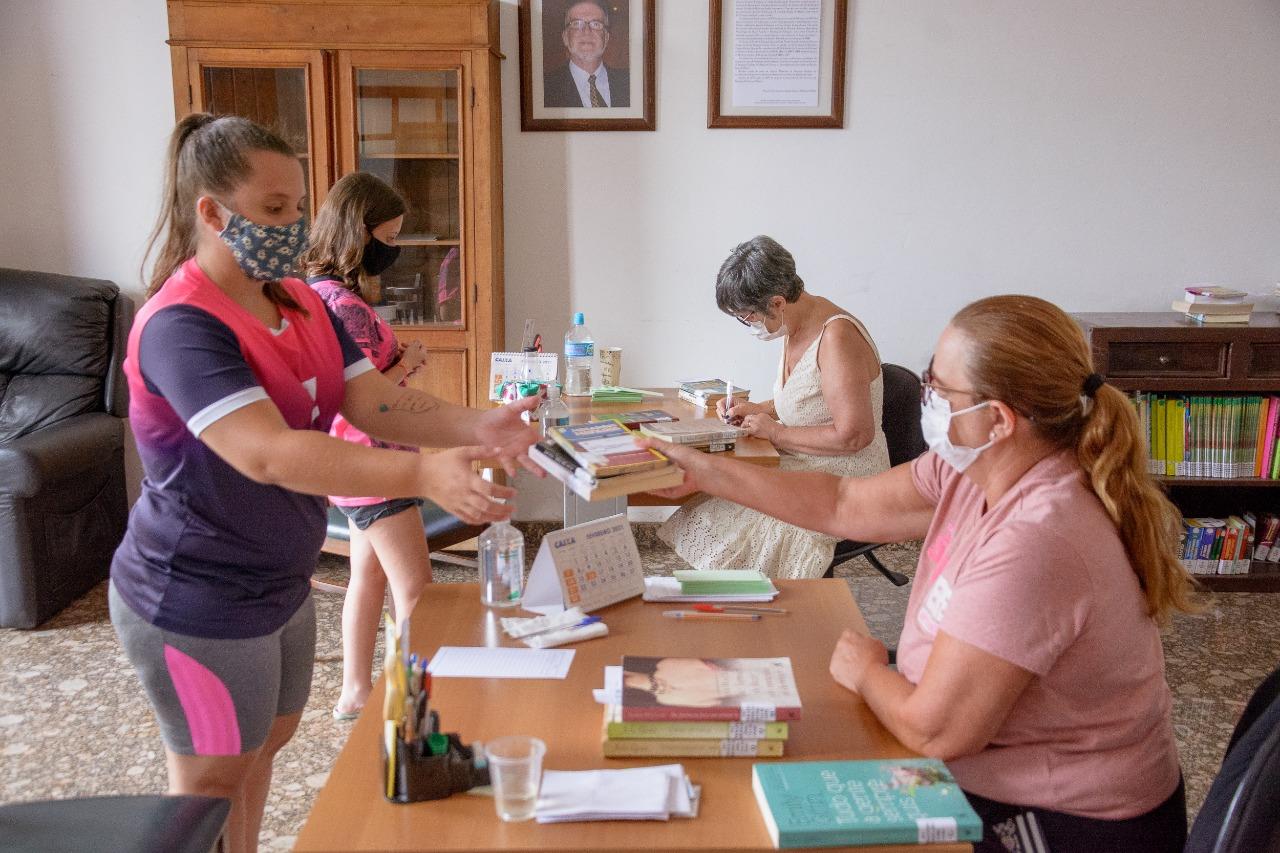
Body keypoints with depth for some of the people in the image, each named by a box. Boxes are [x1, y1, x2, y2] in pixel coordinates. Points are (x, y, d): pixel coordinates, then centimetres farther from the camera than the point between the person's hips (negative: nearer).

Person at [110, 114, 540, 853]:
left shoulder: (302, 303, 1)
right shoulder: (180, 326, -26)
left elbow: (375, 402, -7)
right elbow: (267, 454, -39)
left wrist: (475, 428, -26)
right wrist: (423, 474, -49)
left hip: (280, 584, 8)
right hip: (198, 606, -8)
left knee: (267, 742, 25)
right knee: (213, 781, 12)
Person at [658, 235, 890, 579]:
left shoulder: (837, 337, -22)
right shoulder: (796, 328, 8)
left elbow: (854, 435, -25)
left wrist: (777, 433, -15)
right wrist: (758, 410, 8)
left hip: (843, 485, -9)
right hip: (799, 468, 9)